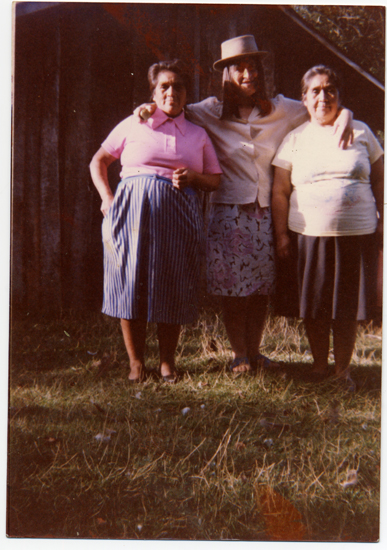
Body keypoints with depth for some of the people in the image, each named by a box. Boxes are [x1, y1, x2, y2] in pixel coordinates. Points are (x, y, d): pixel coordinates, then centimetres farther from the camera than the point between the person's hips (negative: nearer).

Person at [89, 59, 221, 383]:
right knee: (132, 283, -3)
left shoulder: (198, 135, 18)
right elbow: (98, 162, 15)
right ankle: (136, 361, 10)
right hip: (134, 210, -1)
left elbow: (215, 181, 17)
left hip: (179, 215, 2)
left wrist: (193, 177, -4)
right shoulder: (133, 125, 12)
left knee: (173, 287, 0)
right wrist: (107, 197, 1)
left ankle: (168, 360, 14)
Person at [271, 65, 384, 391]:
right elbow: (280, 192, 5)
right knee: (314, 309, 6)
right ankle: (320, 367, 23)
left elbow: (379, 181, 13)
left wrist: (381, 221, 6)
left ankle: (342, 370, 19)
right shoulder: (295, 139, 6)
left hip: (357, 234, 0)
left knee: (348, 307, 5)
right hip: (309, 235, 0)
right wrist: (282, 235, -2)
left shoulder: (361, 132, 9)